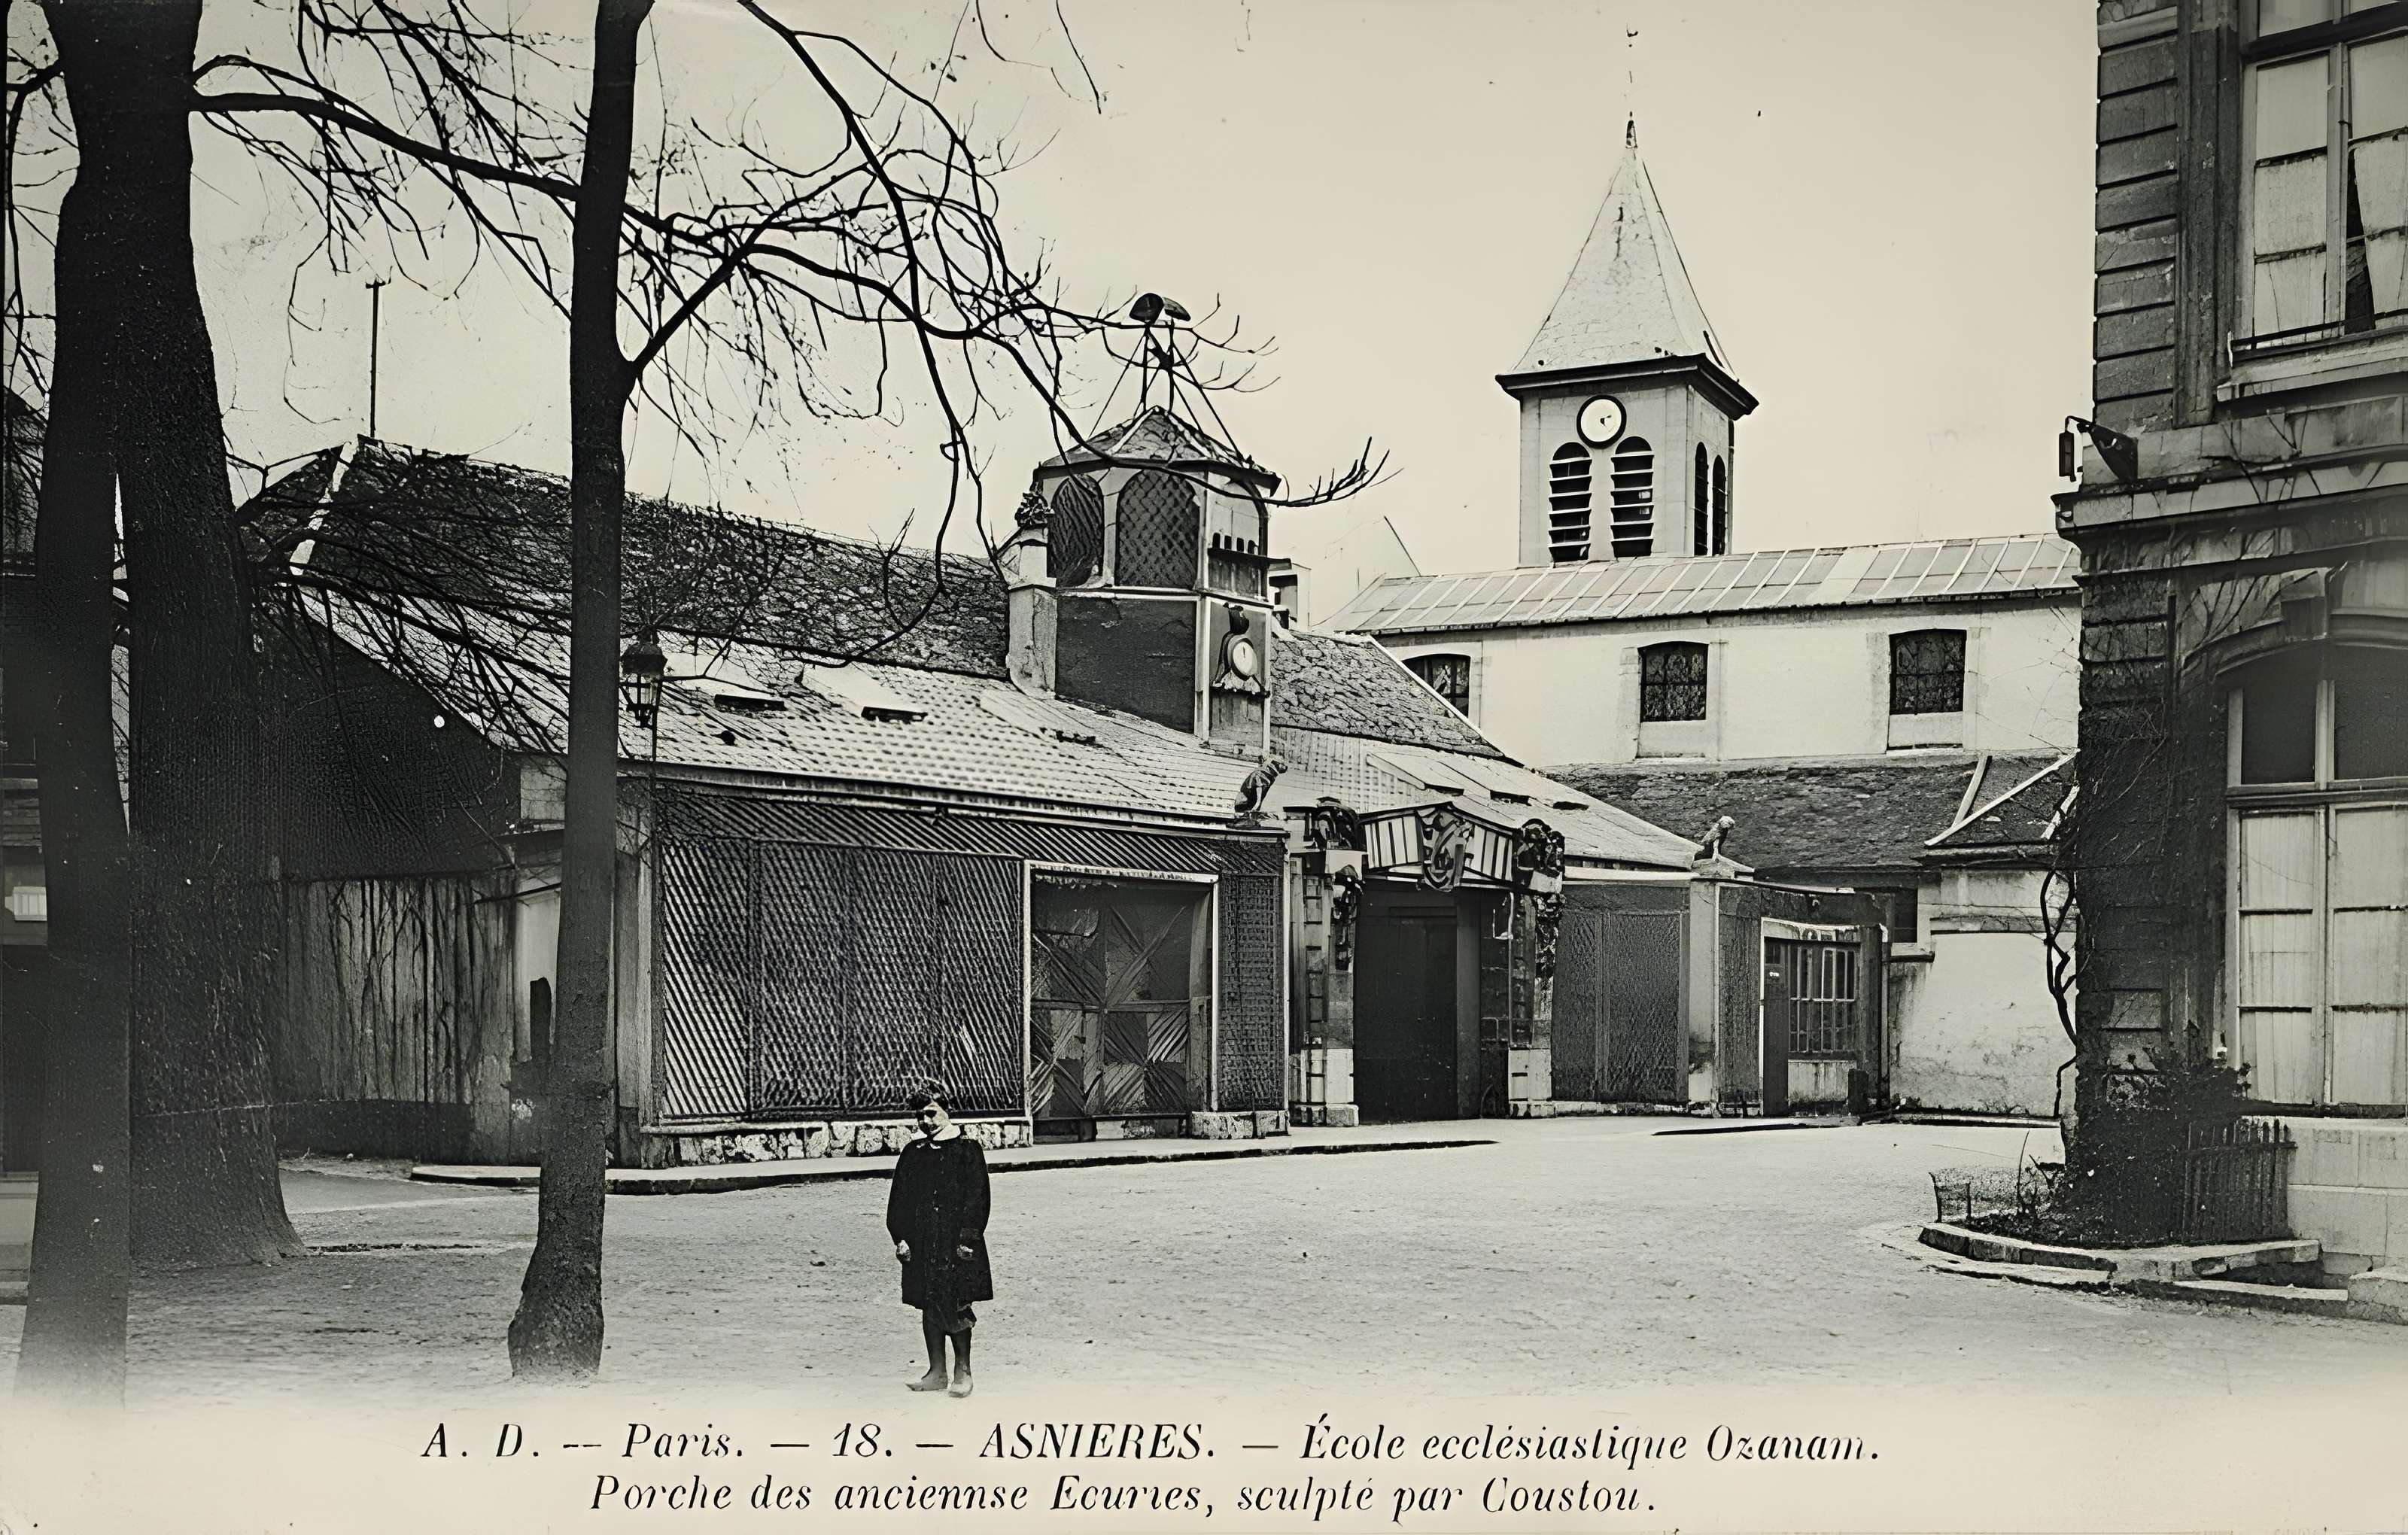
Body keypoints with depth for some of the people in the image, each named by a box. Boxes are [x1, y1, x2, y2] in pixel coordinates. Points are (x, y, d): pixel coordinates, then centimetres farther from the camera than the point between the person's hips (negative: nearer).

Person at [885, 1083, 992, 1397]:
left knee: (955, 1307, -5)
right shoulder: (913, 1153, 10)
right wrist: (900, 1237, 3)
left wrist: (967, 1238, -12)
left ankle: (963, 1371, 8)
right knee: (929, 1307, 8)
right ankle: (937, 1373, 16)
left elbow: (976, 1198, -6)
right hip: (921, 1244, 5)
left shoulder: (967, 1150, -3)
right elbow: (899, 1198, 12)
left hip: (955, 1243, -5)